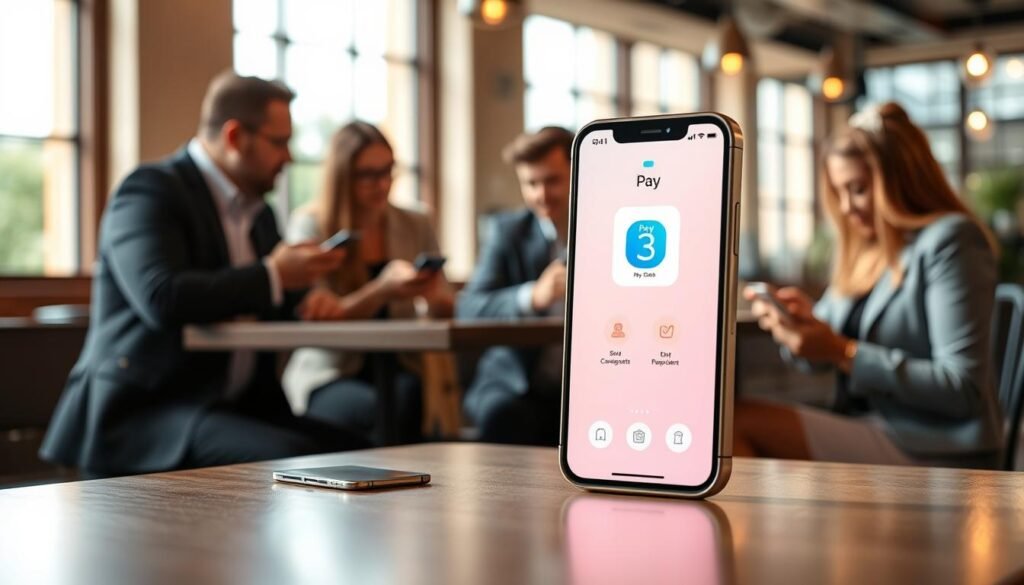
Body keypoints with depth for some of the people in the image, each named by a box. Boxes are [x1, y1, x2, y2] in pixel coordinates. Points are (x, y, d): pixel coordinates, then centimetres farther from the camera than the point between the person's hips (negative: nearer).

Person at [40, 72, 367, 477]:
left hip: (236, 408, 8)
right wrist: (271, 277, -17)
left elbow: (272, 317, 23)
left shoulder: (259, 213, 17)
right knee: (290, 458, -32)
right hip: (142, 412, -8)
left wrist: (303, 286, 0)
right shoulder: (151, 190, -8)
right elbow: (162, 298, -25)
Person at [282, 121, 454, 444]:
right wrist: (383, 288, -25)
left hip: (400, 369, 3)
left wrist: (433, 296, -13)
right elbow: (318, 318, -10)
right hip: (329, 373, -3)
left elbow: (447, 311, 12)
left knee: (406, 403, -32)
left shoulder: (416, 226, 11)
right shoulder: (310, 225, -1)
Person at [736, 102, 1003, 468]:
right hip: (869, 427, 8)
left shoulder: (950, 240, -8)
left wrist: (844, 354, -18)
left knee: (742, 422, -23)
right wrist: (804, 322, -4)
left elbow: (964, 389, -15)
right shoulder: (865, 245, 16)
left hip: (934, 451, -8)